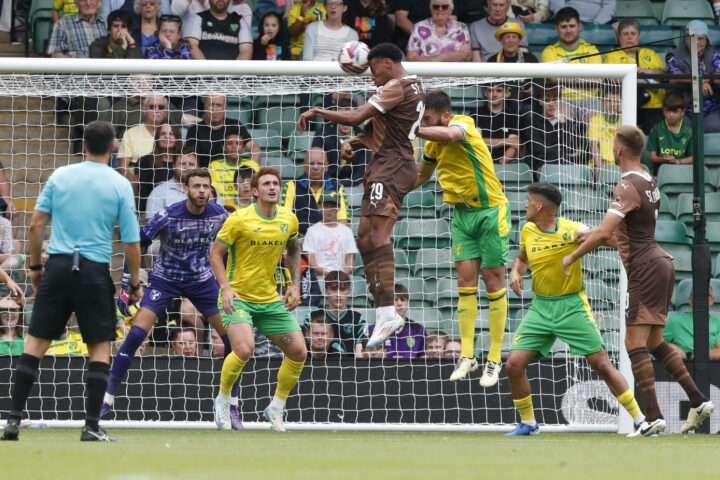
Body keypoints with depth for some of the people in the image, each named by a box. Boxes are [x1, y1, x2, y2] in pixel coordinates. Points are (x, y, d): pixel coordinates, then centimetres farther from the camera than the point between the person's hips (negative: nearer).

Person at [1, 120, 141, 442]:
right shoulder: (120, 185, 0)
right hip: (95, 271, -2)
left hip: (58, 267, 2)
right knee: (100, 348, 8)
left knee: (35, 342, 6)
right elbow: (132, 244, -1)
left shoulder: (60, 176, 5)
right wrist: (134, 284, 10)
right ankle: (91, 426, -1)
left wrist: (35, 265, 15)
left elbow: (36, 225, 4)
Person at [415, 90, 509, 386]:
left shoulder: (462, 125, -20)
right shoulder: (434, 142, 5)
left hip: (490, 211, -7)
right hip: (462, 214, 7)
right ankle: (467, 356, 0)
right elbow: (422, 175, 24)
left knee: (493, 281, -1)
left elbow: (448, 135, -46)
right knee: (466, 280, -1)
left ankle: (494, 360, 3)